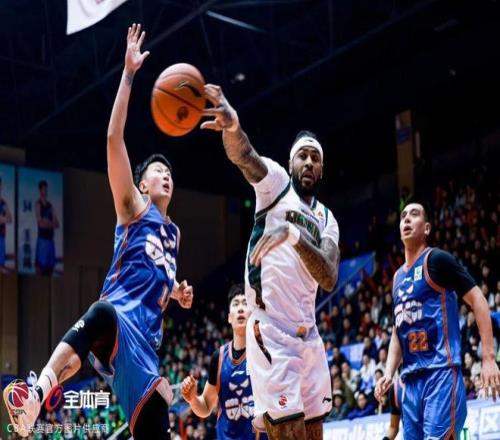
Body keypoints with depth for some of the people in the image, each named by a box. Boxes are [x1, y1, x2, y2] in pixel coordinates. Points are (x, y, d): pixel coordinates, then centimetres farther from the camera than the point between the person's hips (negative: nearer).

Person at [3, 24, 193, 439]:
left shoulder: (173, 233, 28)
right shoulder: (135, 210, 11)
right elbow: (114, 139, -1)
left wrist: (176, 293, 18)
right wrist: (129, 73, -5)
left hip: (145, 345, 7)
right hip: (116, 321, -7)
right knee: (104, 313, -45)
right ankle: (40, 390, -62)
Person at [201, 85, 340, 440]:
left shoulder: (326, 219, 14)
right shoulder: (276, 181, 2)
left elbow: (329, 280, -5)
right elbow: (244, 157, -22)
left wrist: (296, 236, -23)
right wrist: (232, 126, -46)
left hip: (308, 336, 6)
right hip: (271, 333, -6)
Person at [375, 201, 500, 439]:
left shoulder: (437, 259, -4)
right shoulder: (398, 277, 19)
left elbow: (478, 300, -8)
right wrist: (389, 373, 11)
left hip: (442, 371, -8)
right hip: (411, 378, 8)